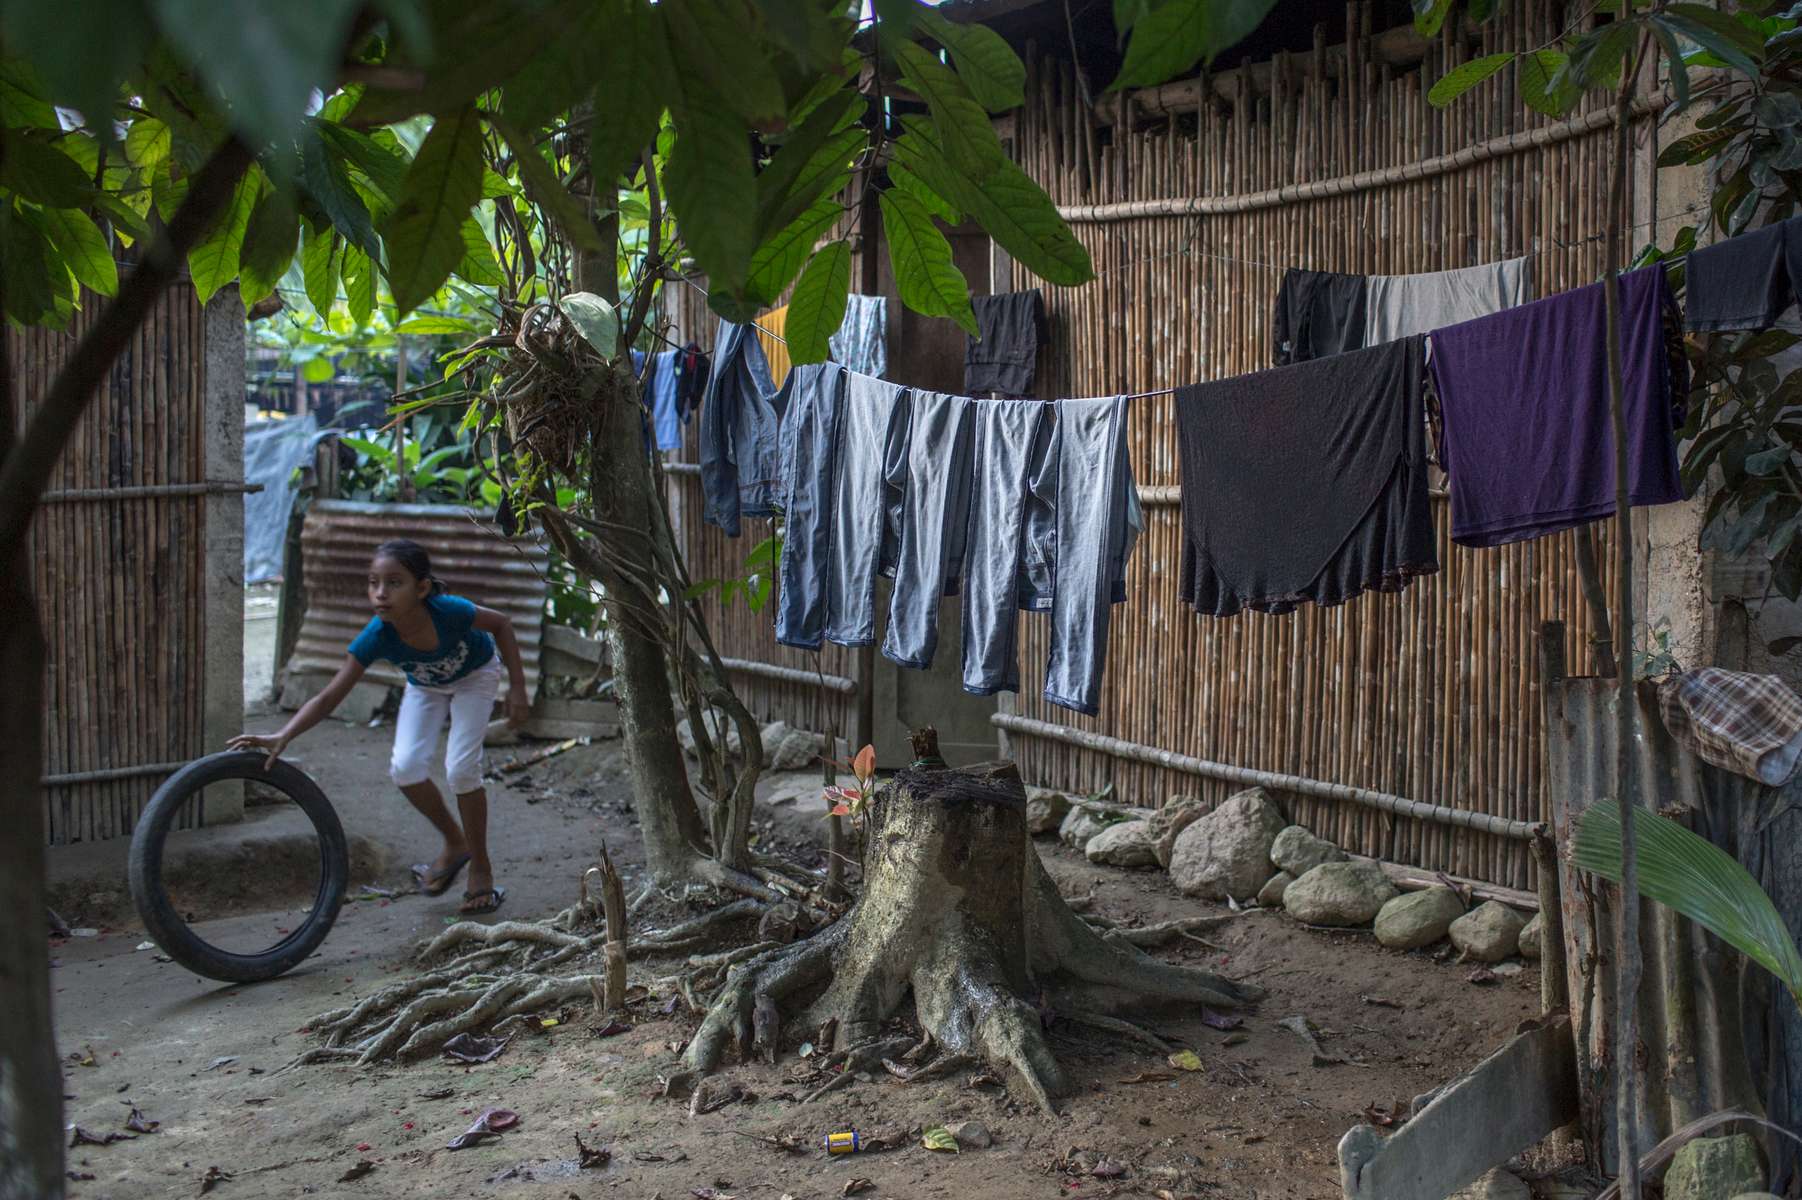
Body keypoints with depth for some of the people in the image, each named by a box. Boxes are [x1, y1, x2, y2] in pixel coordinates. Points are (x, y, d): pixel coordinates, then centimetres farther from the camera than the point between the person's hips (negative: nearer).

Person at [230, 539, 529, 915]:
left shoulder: (448, 611, -40)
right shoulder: (377, 636, -34)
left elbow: (501, 623, -19)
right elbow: (330, 697, -33)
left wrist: (517, 687, -21)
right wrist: (282, 736, -47)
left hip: (474, 675, -3)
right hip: (425, 684, 3)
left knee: (460, 768, -17)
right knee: (405, 767, -15)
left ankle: (481, 869, 3)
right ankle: (455, 843, 12)